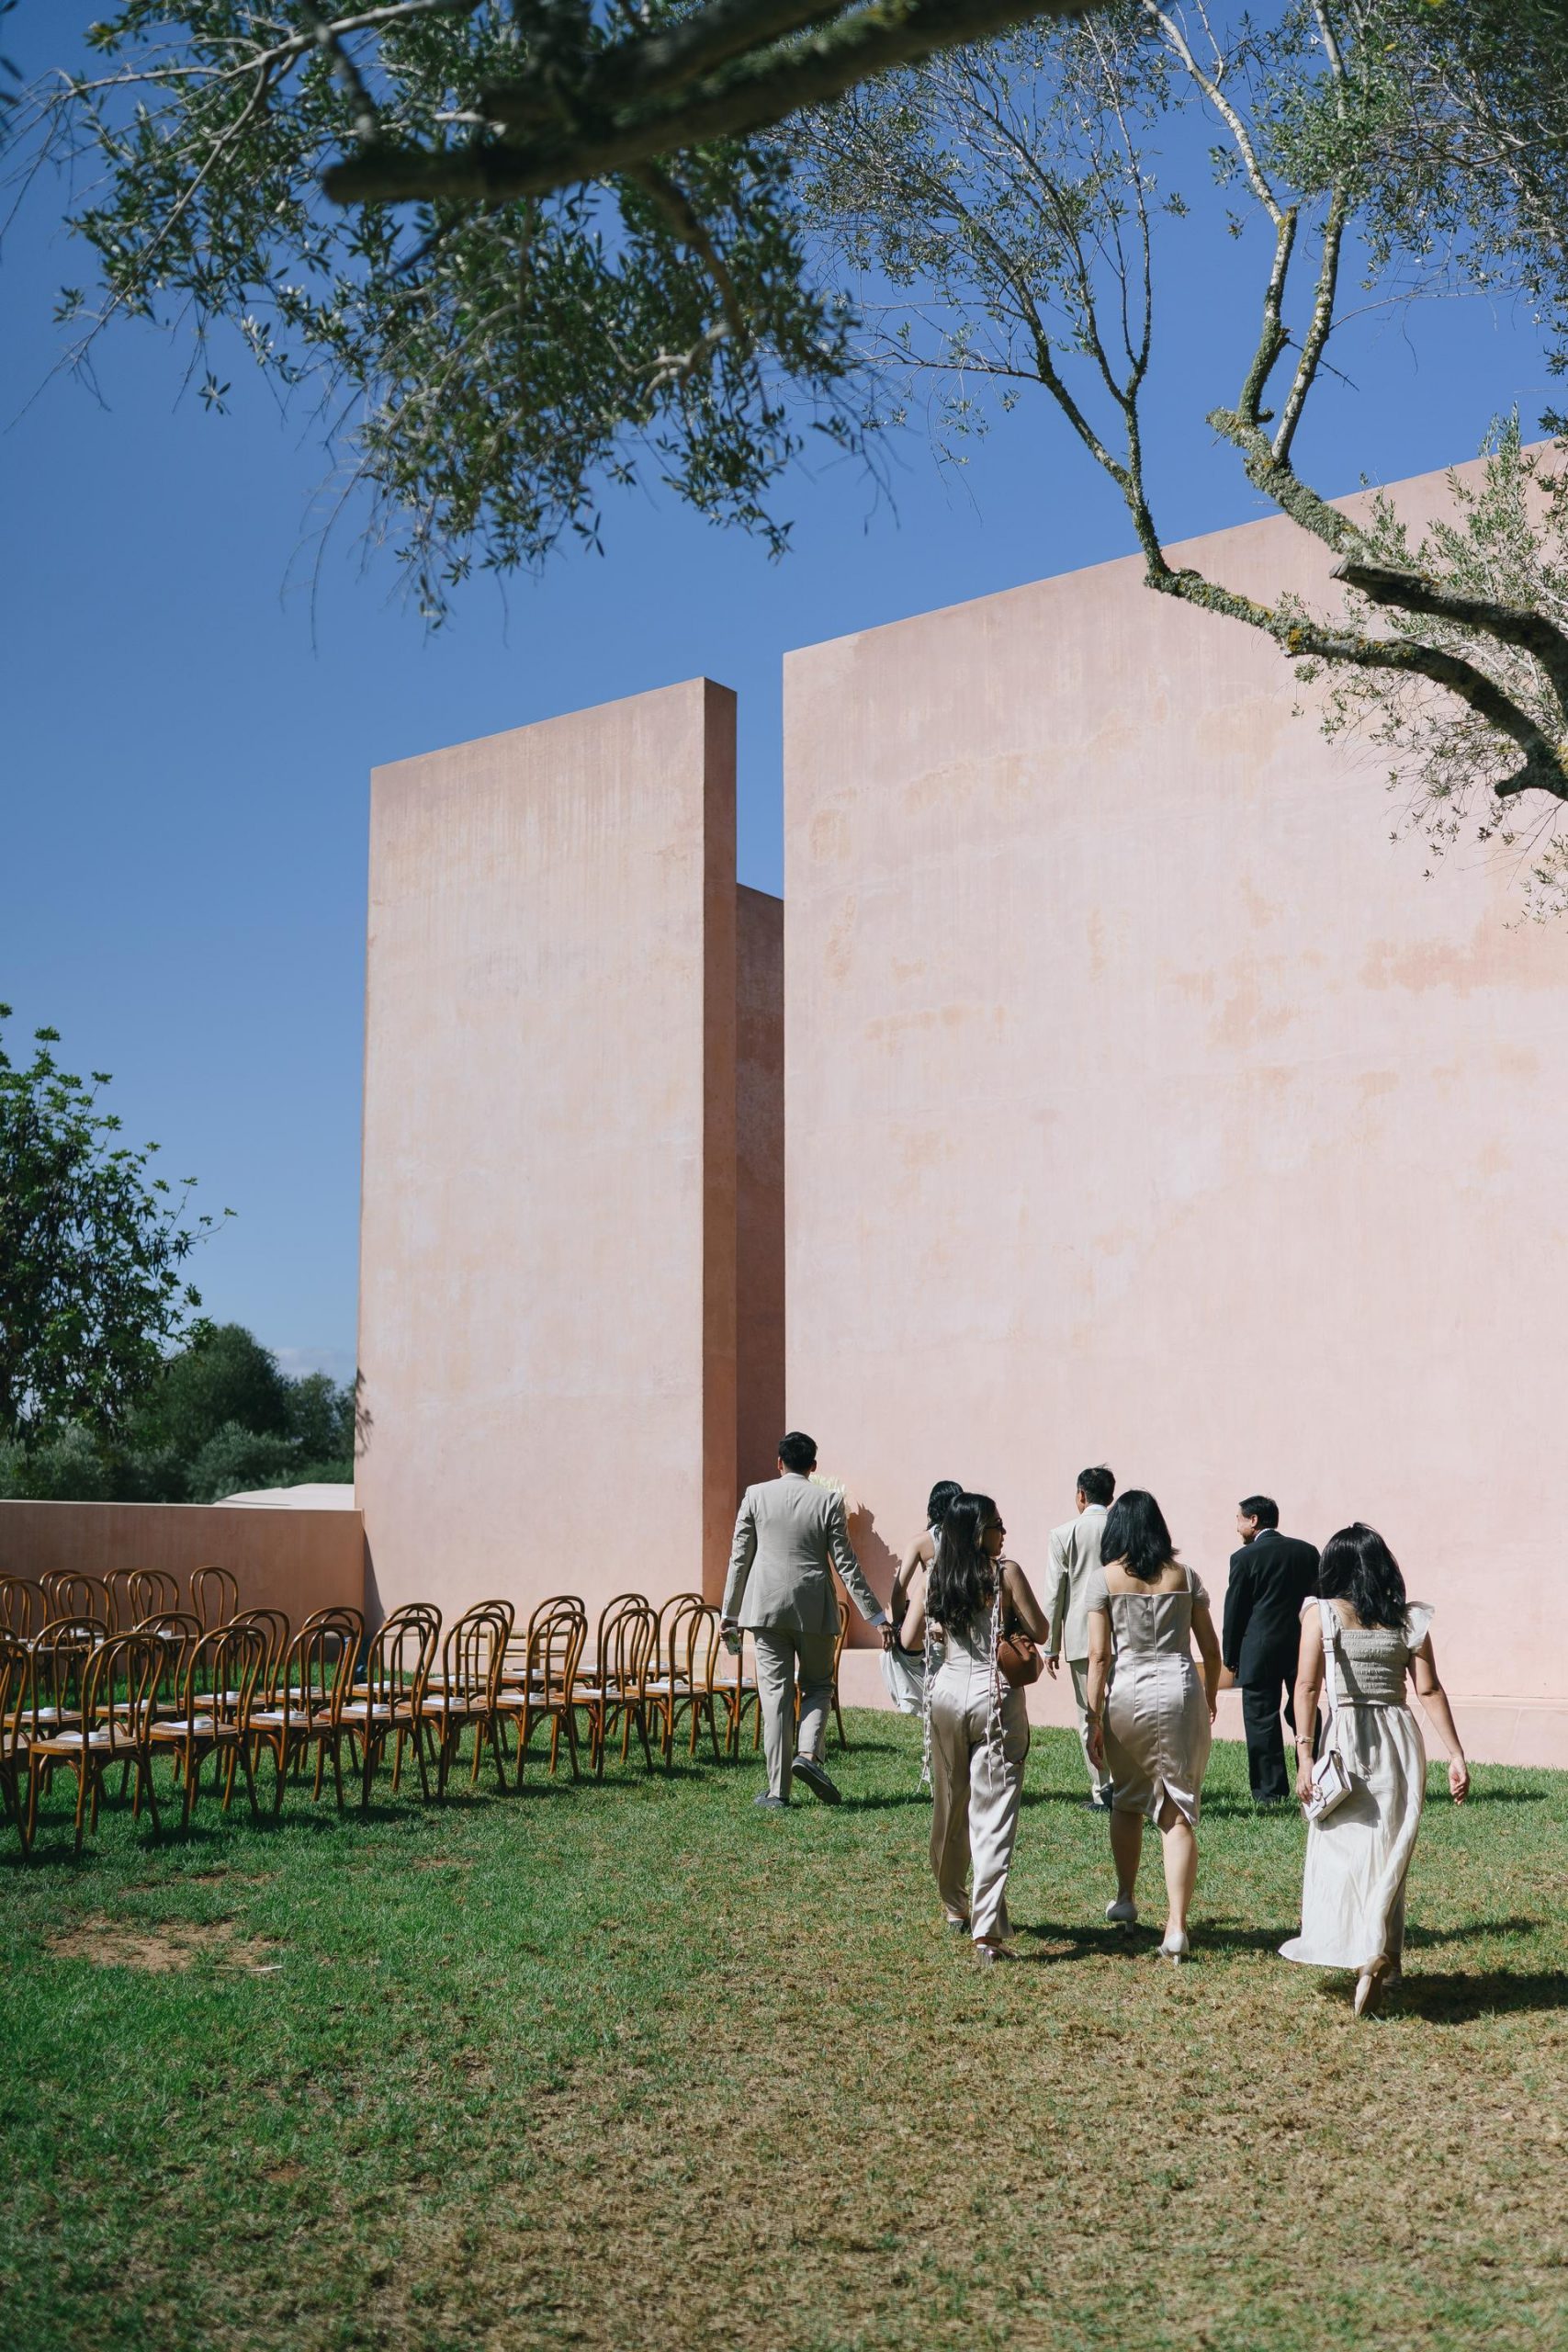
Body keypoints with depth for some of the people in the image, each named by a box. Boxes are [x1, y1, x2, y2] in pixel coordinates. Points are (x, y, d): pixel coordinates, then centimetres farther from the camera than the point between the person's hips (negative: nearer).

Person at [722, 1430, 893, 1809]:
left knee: (774, 1693, 4)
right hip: (814, 1608, -1)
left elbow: (739, 1558, 4)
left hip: (766, 1607, 1)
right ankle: (808, 1753, -10)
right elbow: (845, 1563, -2)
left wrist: (729, 1612, 14)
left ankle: (777, 1790, 2)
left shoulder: (755, 1496, 1)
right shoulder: (828, 1501, -2)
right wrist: (876, 1615, 4)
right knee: (817, 1686, 16)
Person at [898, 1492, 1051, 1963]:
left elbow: (909, 1640, 4)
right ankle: (986, 1929, -11)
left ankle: (953, 1905, 36)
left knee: (949, 1805, 19)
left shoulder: (934, 1577, 3)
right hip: (996, 1696, -4)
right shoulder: (1005, 1572, -8)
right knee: (994, 1814, -4)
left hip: (947, 1692, 4)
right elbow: (1039, 1631, -4)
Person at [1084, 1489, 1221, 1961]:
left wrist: (1095, 1717, -1)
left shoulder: (1105, 1578, -1)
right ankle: (1177, 1927, -7)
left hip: (1127, 1693, 0)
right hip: (1181, 1691, 1)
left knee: (1126, 1800, 23)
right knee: (1178, 1814, 1)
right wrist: (1210, 1697, 26)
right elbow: (1210, 1648, 9)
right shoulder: (1184, 1576, 5)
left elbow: (1099, 1654, -5)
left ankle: (1125, 1900, 33)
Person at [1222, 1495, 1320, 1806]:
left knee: (1261, 1717, 2)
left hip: (1260, 1649, -5)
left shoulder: (1244, 1558, -8)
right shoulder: (1307, 1551, 7)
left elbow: (1235, 1610, -5)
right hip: (1303, 1645, 5)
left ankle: (1270, 1789, 2)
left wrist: (1231, 1657, 4)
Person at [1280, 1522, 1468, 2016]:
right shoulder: (1408, 1619, 5)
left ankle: (1369, 1953, -3)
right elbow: (1430, 1690, 1)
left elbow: (1307, 1687, -8)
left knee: (1344, 1845, 6)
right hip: (1401, 1738, 3)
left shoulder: (1321, 1613, -2)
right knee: (1389, 1852, 9)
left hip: (1347, 1741, -3)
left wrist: (1303, 1754, -8)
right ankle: (1381, 1955, 1)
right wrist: (1456, 1755, 4)